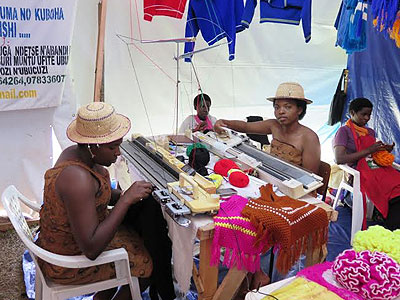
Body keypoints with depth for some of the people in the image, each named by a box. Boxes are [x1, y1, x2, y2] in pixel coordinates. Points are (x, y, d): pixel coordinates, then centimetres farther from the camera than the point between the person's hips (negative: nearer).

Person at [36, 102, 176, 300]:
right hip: (69, 261, -9)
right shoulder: (77, 178, -34)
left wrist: (126, 195, -7)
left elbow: (97, 193, 12)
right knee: (150, 264, -1)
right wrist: (126, 199, -30)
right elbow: (91, 249, -33)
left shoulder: (76, 152, -5)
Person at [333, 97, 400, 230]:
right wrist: (368, 150, -12)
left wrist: (386, 151, 6)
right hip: (359, 173, -6)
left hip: (379, 169, 7)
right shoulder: (344, 131, 3)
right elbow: (339, 159, -11)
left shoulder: (370, 132, 25)